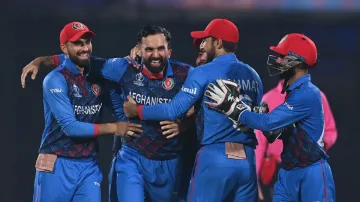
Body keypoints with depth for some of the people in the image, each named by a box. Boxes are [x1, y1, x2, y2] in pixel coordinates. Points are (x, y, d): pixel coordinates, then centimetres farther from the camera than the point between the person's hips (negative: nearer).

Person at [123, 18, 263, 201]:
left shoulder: (204, 73, -4)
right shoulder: (253, 76, 12)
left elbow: (175, 110, -7)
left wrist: (137, 111, 8)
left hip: (215, 158, -5)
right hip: (247, 160, 5)